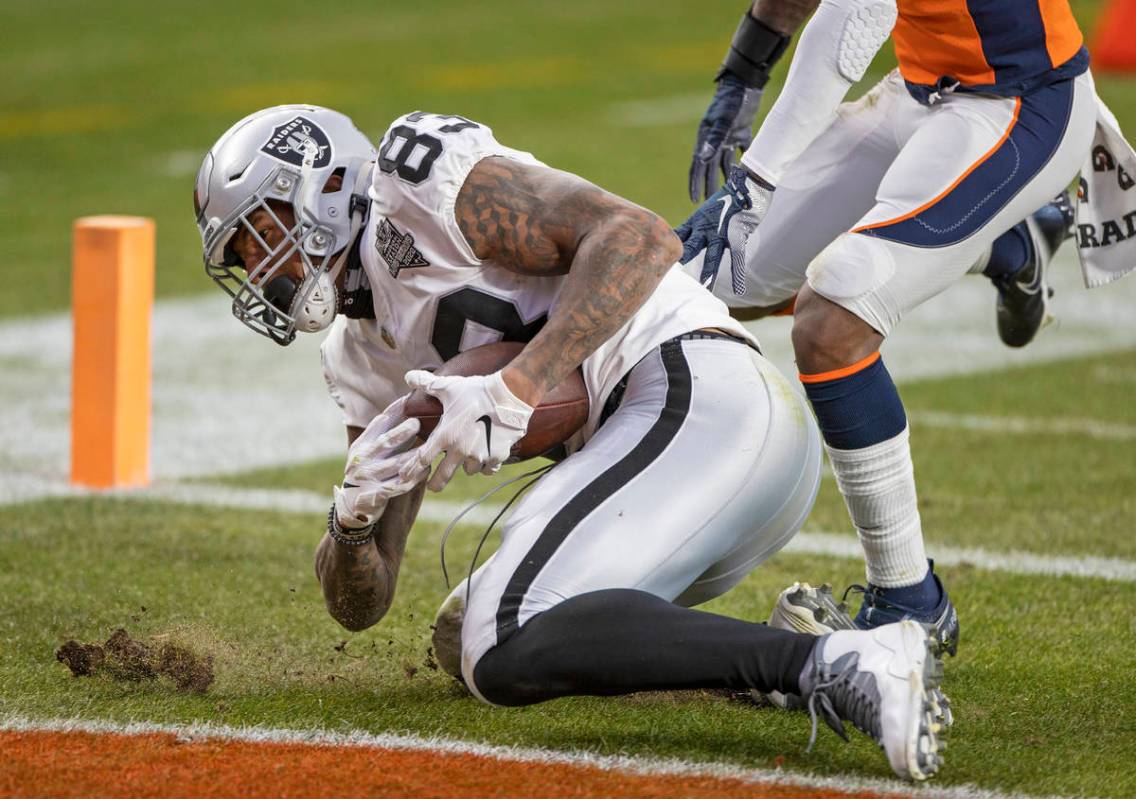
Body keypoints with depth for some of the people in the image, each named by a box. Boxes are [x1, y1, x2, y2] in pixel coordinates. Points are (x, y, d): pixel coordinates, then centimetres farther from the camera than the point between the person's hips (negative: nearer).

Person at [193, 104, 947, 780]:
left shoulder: (419, 178, 2)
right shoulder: (369, 359, 27)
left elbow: (641, 239, -14)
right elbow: (360, 604, 24)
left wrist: (513, 393, -20)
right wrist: (354, 515, 1)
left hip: (701, 391, -10)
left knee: (507, 648, -22)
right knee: (472, 631, 23)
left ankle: (834, 666, -29)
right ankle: (795, 640, 11)